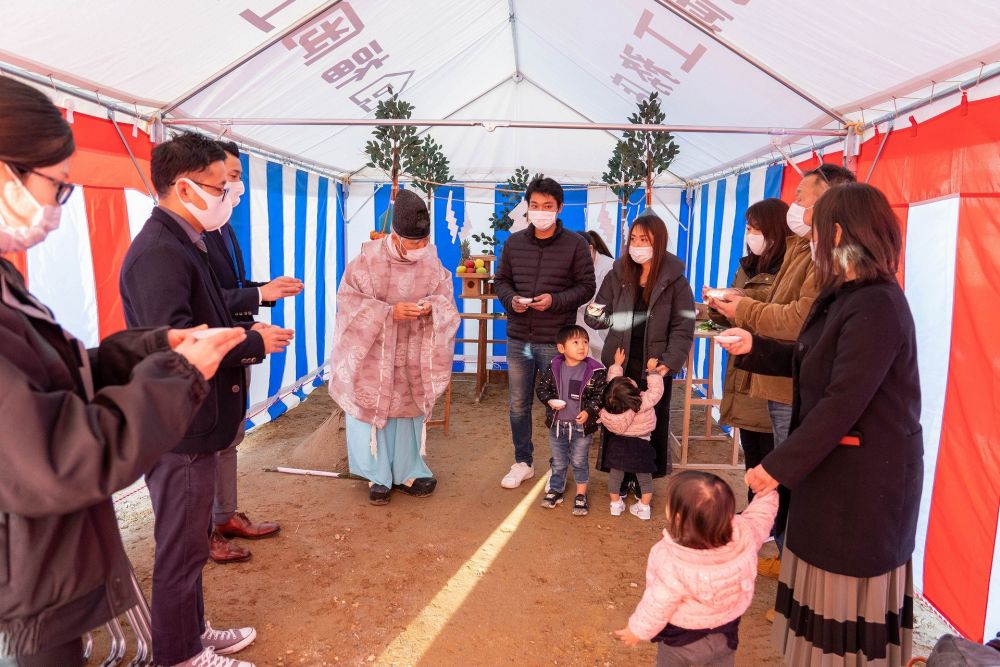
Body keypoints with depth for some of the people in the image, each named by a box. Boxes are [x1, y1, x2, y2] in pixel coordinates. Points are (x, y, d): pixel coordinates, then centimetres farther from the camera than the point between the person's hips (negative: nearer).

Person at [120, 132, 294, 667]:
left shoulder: (182, 243, 13)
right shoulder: (158, 252, -20)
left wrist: (246, 334, 4)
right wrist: (254, 343, -19)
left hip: (194, 422, 10)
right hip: (178, 428, -10)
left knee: (190, 541, 22)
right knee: (182, 548, 6)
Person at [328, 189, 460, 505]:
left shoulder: (432, 261, -8)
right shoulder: (368, 259, -18)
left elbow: (446, 299, -1)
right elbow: (349, 300, -17)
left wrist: (431, 307, -24)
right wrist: (390, 312, -27)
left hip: (411, 355, 3)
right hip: (372, 352, -2)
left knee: (408, 410, 13)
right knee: (371, 410, 5)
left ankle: (407, 473, 27)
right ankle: (378, 476, 21)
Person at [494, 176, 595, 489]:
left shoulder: (575, 244, -4)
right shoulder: (513, 242, 6)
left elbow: (586, 286, -2)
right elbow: (500, 281, 13)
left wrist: (555, 300, -18)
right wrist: (510, 299, -8)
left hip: (556, 341, -3)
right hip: (518, 338, 4)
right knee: (519, 404, 12)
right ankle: (523, 462, 30)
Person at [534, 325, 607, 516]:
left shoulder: (595, 371, -12)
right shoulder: (554, 368, -6)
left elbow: (600, 395, -9)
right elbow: (541, 388, 3)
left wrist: (588, 411, -21)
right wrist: (550, 400, -15)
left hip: (582, 426, -2)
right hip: (557, 425, 2)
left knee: (580, 461, 11)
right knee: (558, 462, 18)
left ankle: (581, 495, 28)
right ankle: (556, 490, 38)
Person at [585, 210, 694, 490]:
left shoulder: (675, 281, -5)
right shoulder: (618, 275, 2)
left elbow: (683, 328, -6)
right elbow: (604, 316, 7)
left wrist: (669, 363, -17)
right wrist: (594, 314, -17)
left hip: (654, 367, -2)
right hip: (619, 363, 2)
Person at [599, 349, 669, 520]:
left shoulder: (613, 397, -21)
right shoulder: (645, 402, -33)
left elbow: (612, 378, -4)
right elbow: (656, 390, -21)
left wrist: (617, 364, 8)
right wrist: (652, 371, -14)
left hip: (617, 443, 3)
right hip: (640, 445, -3)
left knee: (616, 473, 16)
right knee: (644, 475, 14)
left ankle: (615, 504, 26)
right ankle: (644, 507, 21)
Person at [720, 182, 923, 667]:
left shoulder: (876, 307, -24)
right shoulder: (847, 295, 8)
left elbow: (843, 403, -27)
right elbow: (813, 362, 13)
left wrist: (779, 466, -24)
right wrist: (754, 348, 0)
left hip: (865, 476, -9)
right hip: (838, 462, 9)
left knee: (847, 586, 8)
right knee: (830, 576, 20)